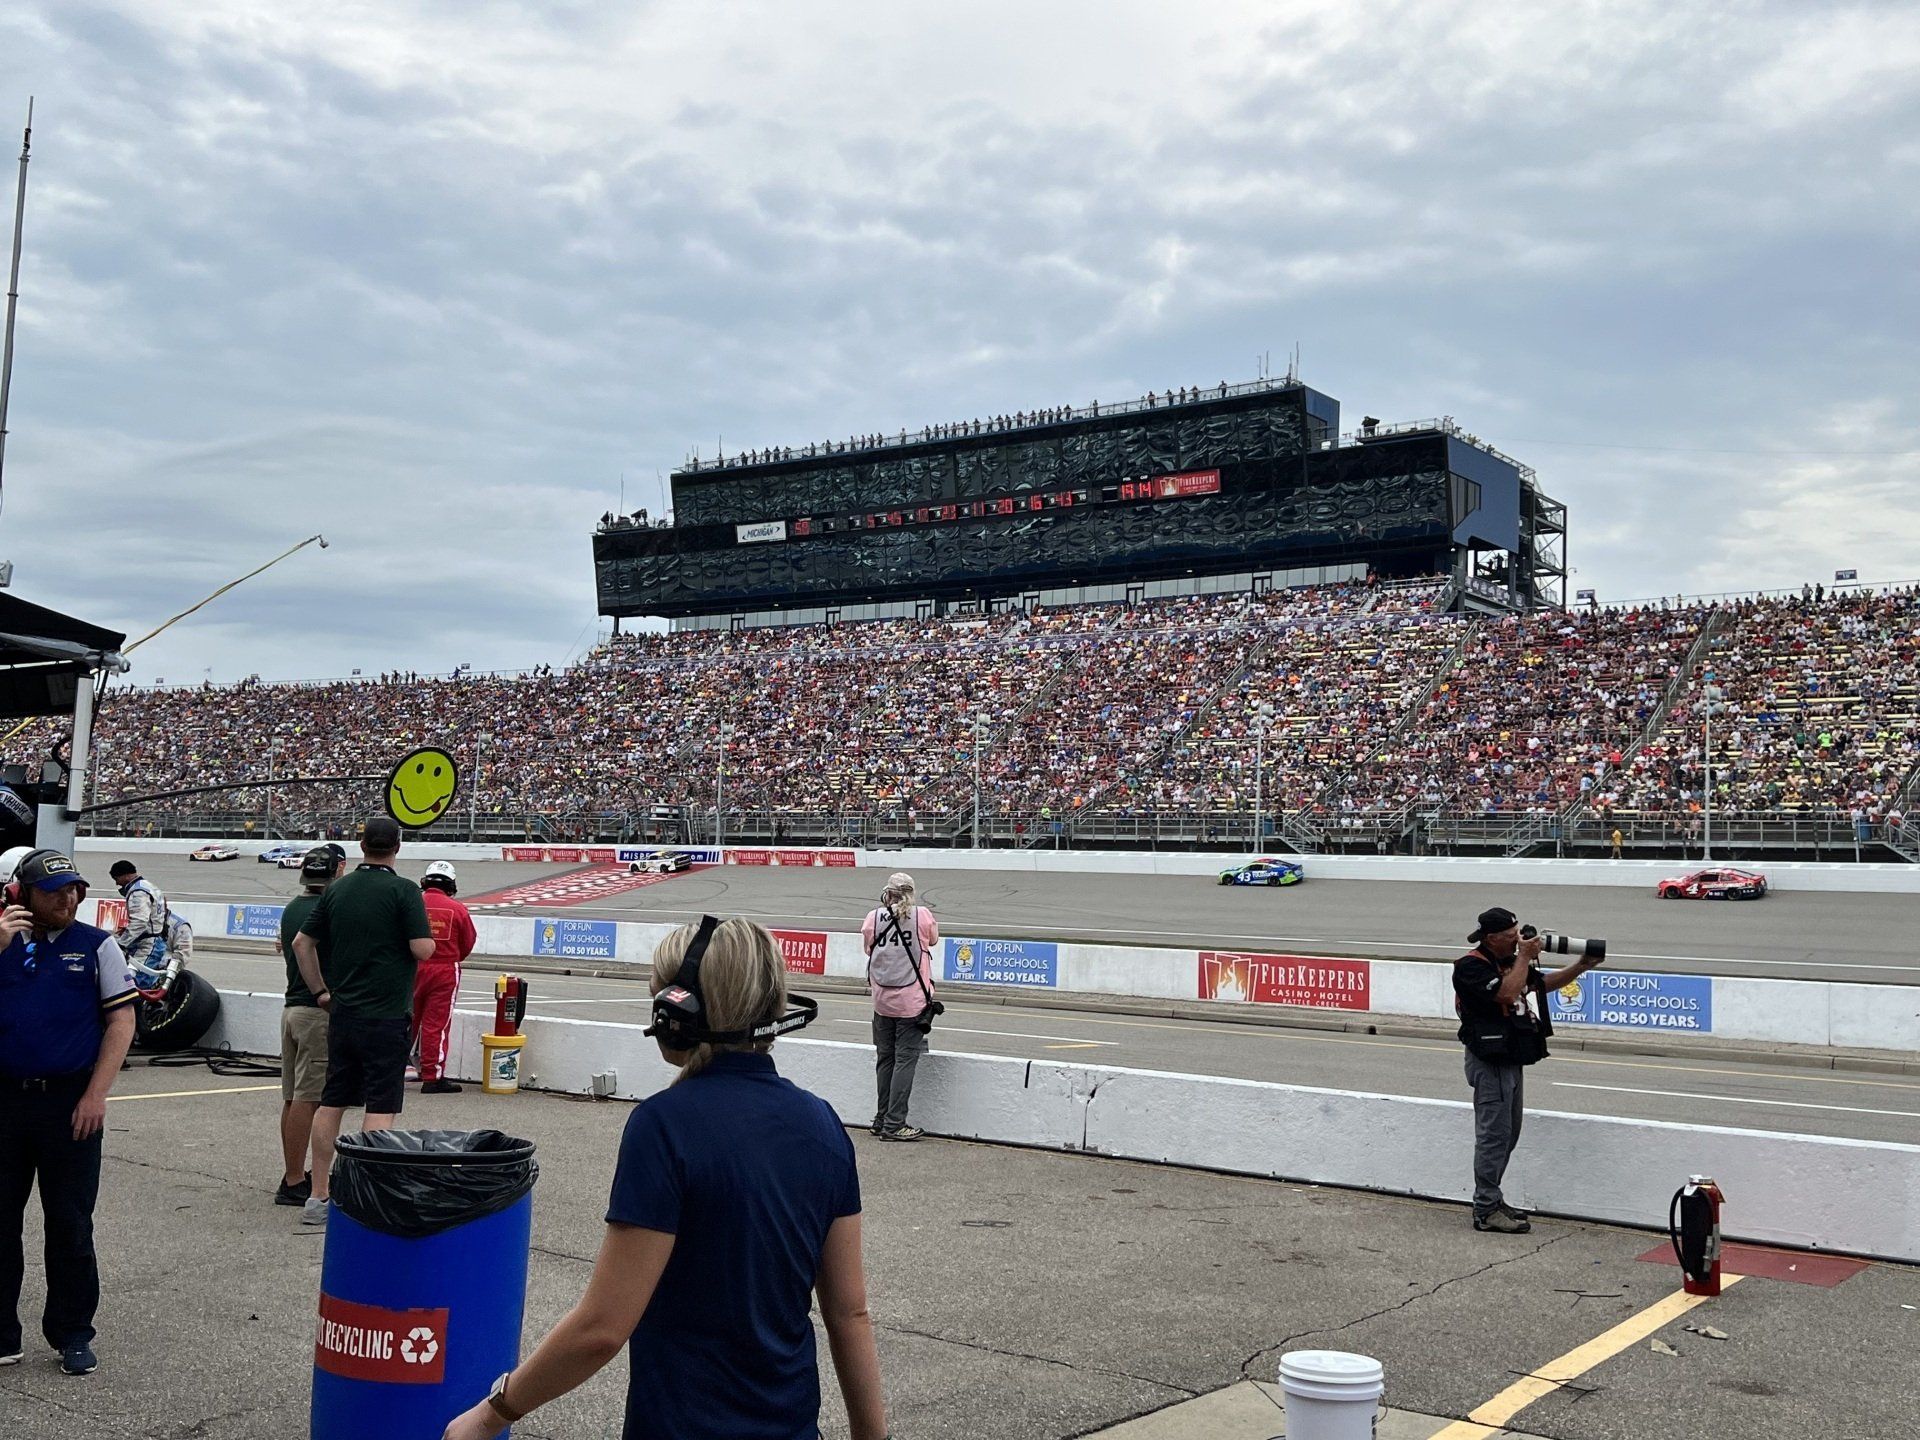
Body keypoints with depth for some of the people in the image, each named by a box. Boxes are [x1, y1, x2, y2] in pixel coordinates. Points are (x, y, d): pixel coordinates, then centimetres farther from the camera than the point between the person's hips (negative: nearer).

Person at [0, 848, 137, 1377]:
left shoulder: (96, 946, 1)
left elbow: (121, 1021, -1)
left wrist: (95, 1095, -8)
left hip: (70, 1101, -2)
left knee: (70, 1223, 5)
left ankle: (72, 1334, 17)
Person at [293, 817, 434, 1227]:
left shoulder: (337, 889, 7)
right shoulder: (403, 891, -12)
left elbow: (302, 943, 12)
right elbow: (423, 949, -16)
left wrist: (320, 991, 18)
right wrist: (425, 936, 6)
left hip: (342, 1013, 6)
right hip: (386, 1016, -6)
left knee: (331, 1102, 13)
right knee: (380, 1107, -2)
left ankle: (318, 1197, 18)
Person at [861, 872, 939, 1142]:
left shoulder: (873, 917, -3)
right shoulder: (922, 916, -8)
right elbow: (933, 941, 12)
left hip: (882, 1000, 3)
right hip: (913, 1000, -3)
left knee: (884, 1059, 15)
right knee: (905, 1060, 1)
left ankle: (882, 1119, 22)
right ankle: (894, 1124, -1)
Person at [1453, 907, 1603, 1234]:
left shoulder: (1510, 960, 12)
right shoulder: (1471, 966, -16)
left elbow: (1542, 983, 21)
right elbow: (1508, 993, -28)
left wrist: (1580, 967, 8)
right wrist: (1525, 957, -18)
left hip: (1512, 1058, 10)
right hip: (1490, 1061, -10)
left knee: (1508, 1134, 15)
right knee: (1494, 1134, -8)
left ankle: (1491, 1199, 24)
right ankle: (1486, 1211, -3)